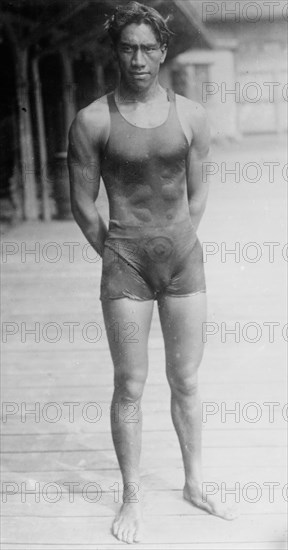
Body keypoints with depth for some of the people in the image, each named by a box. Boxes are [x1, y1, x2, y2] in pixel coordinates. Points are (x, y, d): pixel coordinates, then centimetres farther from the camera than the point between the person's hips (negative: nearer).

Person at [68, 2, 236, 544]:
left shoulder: (190, 115, 2)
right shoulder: (93, 121, -5)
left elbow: (197, 195, 10)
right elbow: (82, 204, 1)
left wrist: (176, 249, 10)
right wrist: (116, 256, 6)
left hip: (184, 256, 3)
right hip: (124, 261, -2)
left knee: (186, 381, 11)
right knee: (130, 386, 3)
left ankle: (194, 484, 28)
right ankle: (132, 498, 20)